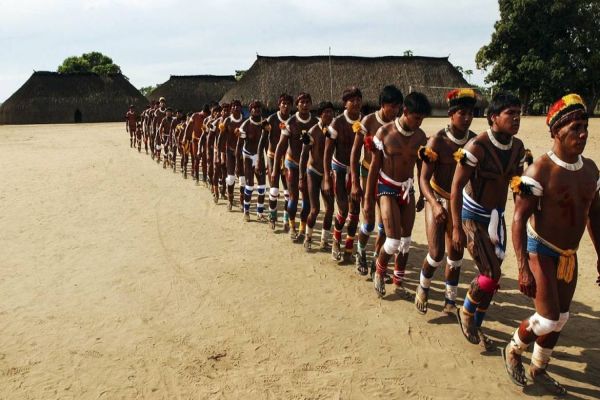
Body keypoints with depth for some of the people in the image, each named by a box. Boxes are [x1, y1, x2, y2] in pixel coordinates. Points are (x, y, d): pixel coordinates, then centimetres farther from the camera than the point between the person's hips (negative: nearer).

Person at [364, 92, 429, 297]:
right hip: (387, 188, -4)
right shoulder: (384, 132, -13)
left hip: (407, 189, 4)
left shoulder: (421, 136, -2)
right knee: (394, 240, -13)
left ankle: (398, 282, 25)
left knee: (406, 240, 8)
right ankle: (379, 270, 17)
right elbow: (374, 167, -8)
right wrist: (368, 200, -7)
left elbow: (421, 167, 10)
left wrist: (423, 196, 15)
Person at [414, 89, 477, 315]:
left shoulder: (475, 141, -5)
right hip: (437, 200, -4)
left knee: (455, 255, 8)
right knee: (436, 253, -8)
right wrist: (435, 204, -31)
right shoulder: (437, 141, -17)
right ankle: (423, 288, 20)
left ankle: (450, 301, 21)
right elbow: (424, 178, -17)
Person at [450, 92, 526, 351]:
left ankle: (476, 325, 30)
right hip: (473, 217, -7)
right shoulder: (477, 147, -21)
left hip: (497, 216, 7)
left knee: (490, 276, 11)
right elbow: (456, 187, -20)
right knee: (491, 274, -13)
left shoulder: (518, 147, 1)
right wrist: (457, 228, -22)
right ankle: (466, 312, 15)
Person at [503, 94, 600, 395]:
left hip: (569, 256, 7)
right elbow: (519, 219, -22)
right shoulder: (540, 171, -21)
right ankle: (513, 350, 21)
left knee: (560, 320, 14)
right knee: (548, 320, -9)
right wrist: (523, 268, -27)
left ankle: (538, 370, 34)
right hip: (541, 251, -7)